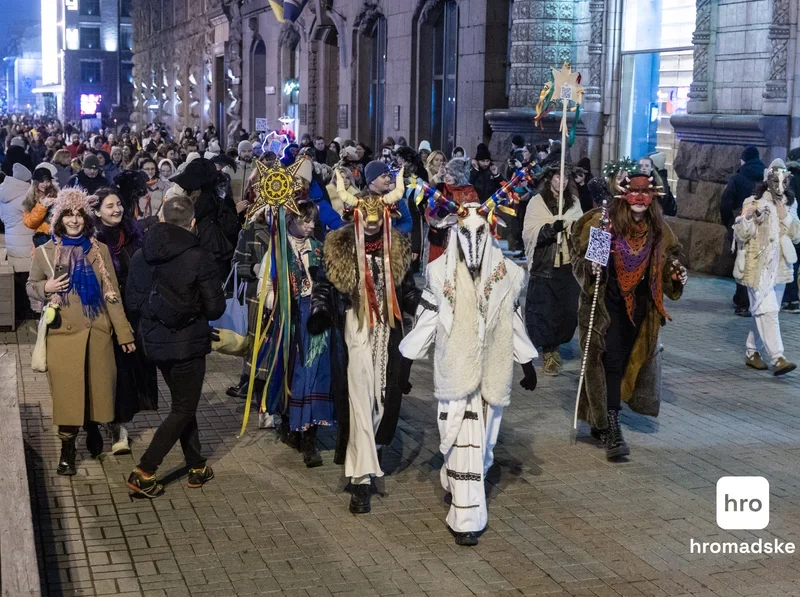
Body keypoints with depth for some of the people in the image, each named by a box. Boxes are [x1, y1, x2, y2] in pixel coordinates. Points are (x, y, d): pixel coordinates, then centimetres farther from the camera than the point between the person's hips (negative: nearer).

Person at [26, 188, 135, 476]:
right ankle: (67, 448, 13)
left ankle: (93, 429, 36)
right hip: (63, 333, -1)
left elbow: (112, 293, 2)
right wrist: (46, 288, -15)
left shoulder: (100, 250, 2)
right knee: (67, 391, 1)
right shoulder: (45, 252, 0)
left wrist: (124, 332, 0)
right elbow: (31, 287, 9)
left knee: (97, 386, 9)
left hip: (97, 333, 1)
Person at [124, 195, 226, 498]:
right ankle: (144, 472, -2)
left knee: (183, 403, 20)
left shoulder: (141, 255, -2)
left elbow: (132, 302, 7)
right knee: (183, 409, 6)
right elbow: (216, 308, -12)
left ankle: (197, 467, 26)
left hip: (155, 342, 6)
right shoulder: (198, 258, -17)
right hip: (187, 343, -6)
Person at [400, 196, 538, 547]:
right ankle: (467, 519, 0)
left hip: (493, 370, 3)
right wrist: (405, 365, 2)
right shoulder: (440, 272, -4)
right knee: (462, 441, -6)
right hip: (454, 369, -3)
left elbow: (515, 323, 12)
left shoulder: (508, 273, 2)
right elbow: (425, 321, 2)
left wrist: (528, 364, 15)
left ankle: (454, 484, 39)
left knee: (483, 440, 12)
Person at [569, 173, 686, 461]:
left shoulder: (658, 229, 2)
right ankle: (612, 431, -7)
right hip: (607, 303, -5)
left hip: (640, 306, 5)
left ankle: (600, 421, 29)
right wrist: (591, 267, -26)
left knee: (628, 362, 11)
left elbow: (668, 259, 16)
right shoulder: (603, 221, -12)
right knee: (610, 361, -10)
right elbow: (578, 253, -6)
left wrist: (676, 274, -4)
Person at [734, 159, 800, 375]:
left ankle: (753, 353, 25)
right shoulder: (754, 202, -6)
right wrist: (751, 217, -26)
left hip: (780, 267, 6)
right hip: (758, 266, -6)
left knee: (763, 311, 13)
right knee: (767, 311, -14)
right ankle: (777, 359, -18)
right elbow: (740, 234, -9)